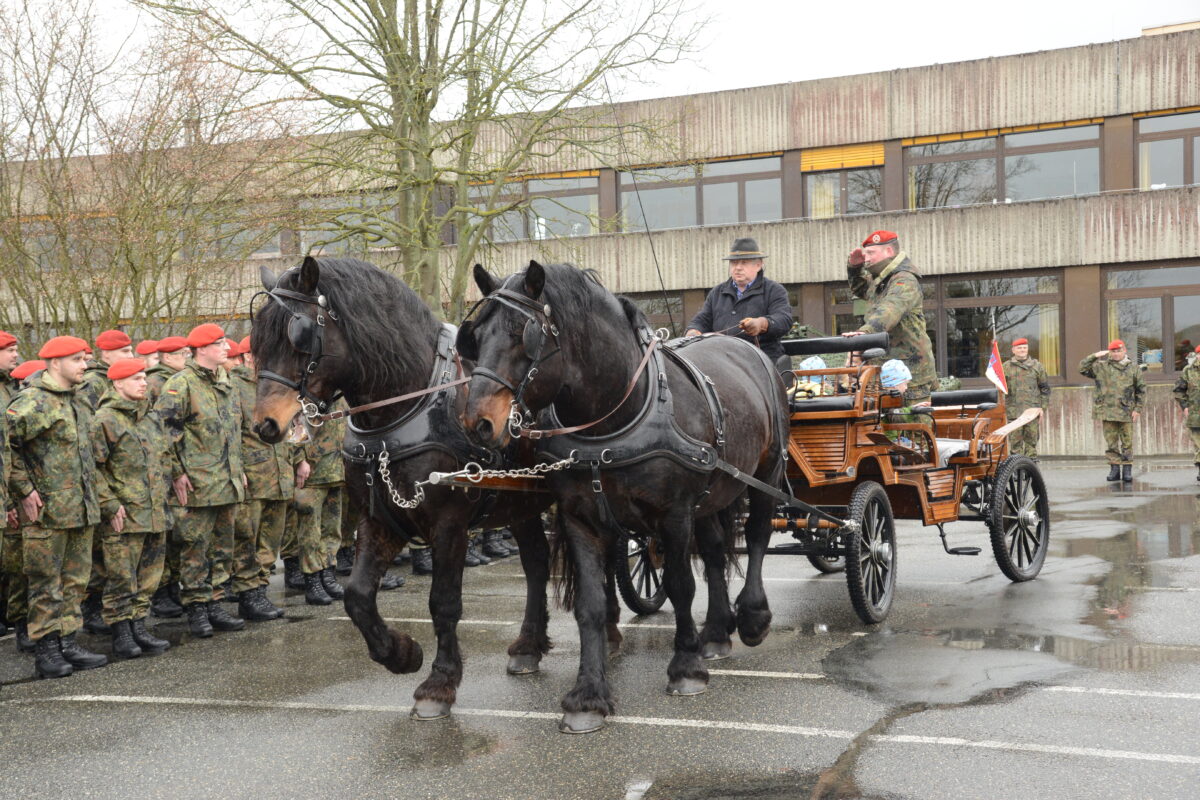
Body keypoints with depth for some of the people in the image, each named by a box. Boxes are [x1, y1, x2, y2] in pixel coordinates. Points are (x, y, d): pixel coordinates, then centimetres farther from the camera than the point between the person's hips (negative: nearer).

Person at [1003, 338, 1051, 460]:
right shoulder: (1006, 367, 9)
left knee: (1031, 440, 2)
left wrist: (1042, 407, 2)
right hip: (1013, 411, 0)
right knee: (1015, 440, 0)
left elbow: (1045, 388, 10)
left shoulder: (1037, 366, 10)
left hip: (1032, 409, 0)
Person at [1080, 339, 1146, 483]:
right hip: (1107, 411, 1)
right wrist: (1094, 356, -4)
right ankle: (1114, 469, 11)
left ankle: (1127, 470, 7)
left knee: (1127, 443, 2)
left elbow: (1141, 390, 7)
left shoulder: (1134, 368, 6)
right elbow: (1082, 368, 4)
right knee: (1110, 443, 4)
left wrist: (1138, 409, 0)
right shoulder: (1101, 367, 7)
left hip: (1126, 412, -1)